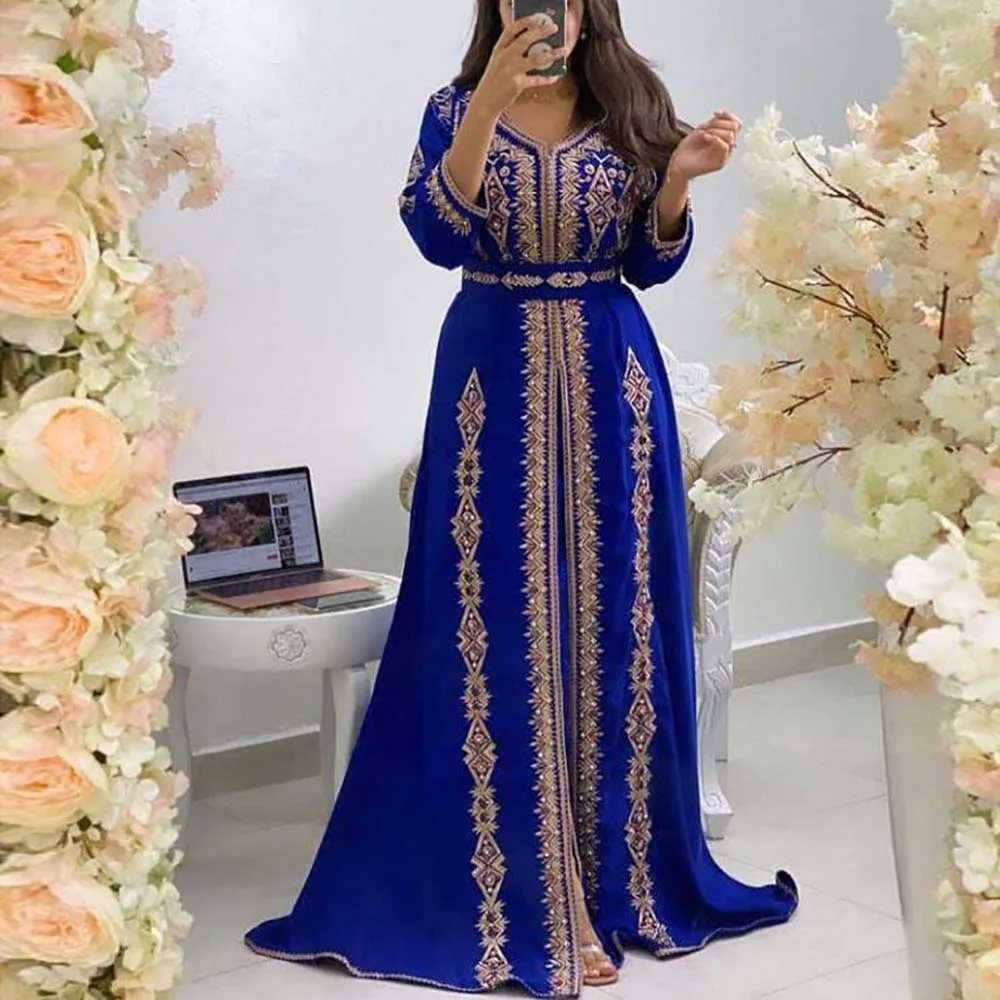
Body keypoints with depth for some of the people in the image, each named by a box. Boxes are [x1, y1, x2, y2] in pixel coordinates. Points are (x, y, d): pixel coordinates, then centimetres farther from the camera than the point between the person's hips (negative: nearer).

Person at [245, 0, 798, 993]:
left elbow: (650, 264, 7)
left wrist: (678, 178, -11)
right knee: (505, 630, -3)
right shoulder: (455, 109, 3)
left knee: (612, 619, 4)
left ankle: (623, 865, 19)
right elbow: (437, 236, -14)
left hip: (610, 384, 2)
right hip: (495, 386, -1)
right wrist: (490, 100, -23)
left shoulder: (631, 108, 7)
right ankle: (536, 896, 6)